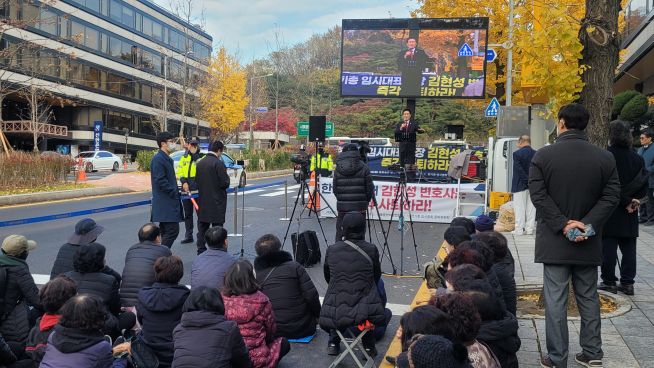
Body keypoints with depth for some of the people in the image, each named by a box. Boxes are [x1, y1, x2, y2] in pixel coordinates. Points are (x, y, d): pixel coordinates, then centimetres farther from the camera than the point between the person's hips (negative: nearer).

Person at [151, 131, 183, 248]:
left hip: (168, 202, 10)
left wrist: (176, 192, 11)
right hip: (166, 203, -10)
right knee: (173, 230, -12)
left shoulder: (167, 159, 19)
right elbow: (160, 181, -20)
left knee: (166, 232, 13)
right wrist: (175, 192, -16)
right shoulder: (158, 159, -13)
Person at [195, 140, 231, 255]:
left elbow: (196, 181, 11)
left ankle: (201, 250, 18)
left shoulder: (200, 163, 5)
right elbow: (225, 183, -16)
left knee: (202, 228, 13)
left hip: (203, 202, 6)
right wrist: (226, 175, 3)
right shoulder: (218, 163, -16)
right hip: (217, 202, -6)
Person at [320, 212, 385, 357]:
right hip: (366, 313, -1)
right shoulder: (371, 250, -2)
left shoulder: (331, 250, 1)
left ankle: (333, 343, 31)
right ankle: (369, 346, 28)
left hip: (334, 315, 2)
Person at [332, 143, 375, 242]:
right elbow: (370, 188, -2)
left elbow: (335, 189, 6)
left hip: (342, 206, 2)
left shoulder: (338, 169, 3)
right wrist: (366, 201, 14)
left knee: (339, 233, 10)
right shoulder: (363, 168, -4)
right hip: (359, 206, -2)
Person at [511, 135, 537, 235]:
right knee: (531, 207, 9)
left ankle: (519, 229, 2)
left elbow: (519, 170, -17)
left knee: (519, 207, 1)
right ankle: (529, 229, 12)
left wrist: (527, 181, -13)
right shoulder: (536, 154, 5)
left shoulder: (517, 153, -10)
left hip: (520, 185, -4)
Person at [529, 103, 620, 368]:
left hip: (555, 241, -3)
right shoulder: (605, 158, 1)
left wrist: (563, 224, -11)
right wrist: (588, 225, -9)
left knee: (555, 300, 2)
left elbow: (538, 195, -12)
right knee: (588, 297, 16)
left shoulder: (543, 155, -7)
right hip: (588, 242, 3)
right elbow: (611, 197, -4)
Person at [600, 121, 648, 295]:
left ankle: (609, 281, 8)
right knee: (628, 248, 10)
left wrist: (626, 201, -9)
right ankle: (627, 283, 14)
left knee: (608, 248, 2)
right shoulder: (637, 159, 6)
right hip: (629, 215, 5)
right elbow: (643, 185, 5)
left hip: (610, 211, -5)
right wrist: (631, 199, -1)